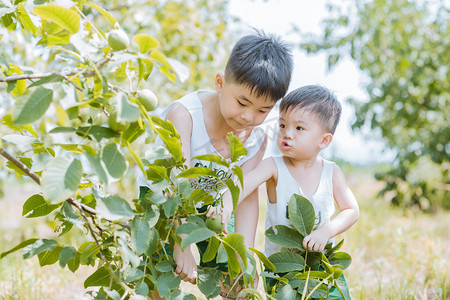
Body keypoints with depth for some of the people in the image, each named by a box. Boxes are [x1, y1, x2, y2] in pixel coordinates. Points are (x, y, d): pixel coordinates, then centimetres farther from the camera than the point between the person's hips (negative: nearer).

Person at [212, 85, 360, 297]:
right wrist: (226, 204, -52)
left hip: (321, 259, 2)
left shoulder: (332, 172, -6)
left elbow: (351, 210, -2)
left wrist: (326, 231, -20)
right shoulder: (274, 167, -14)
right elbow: (245, 183, -31)